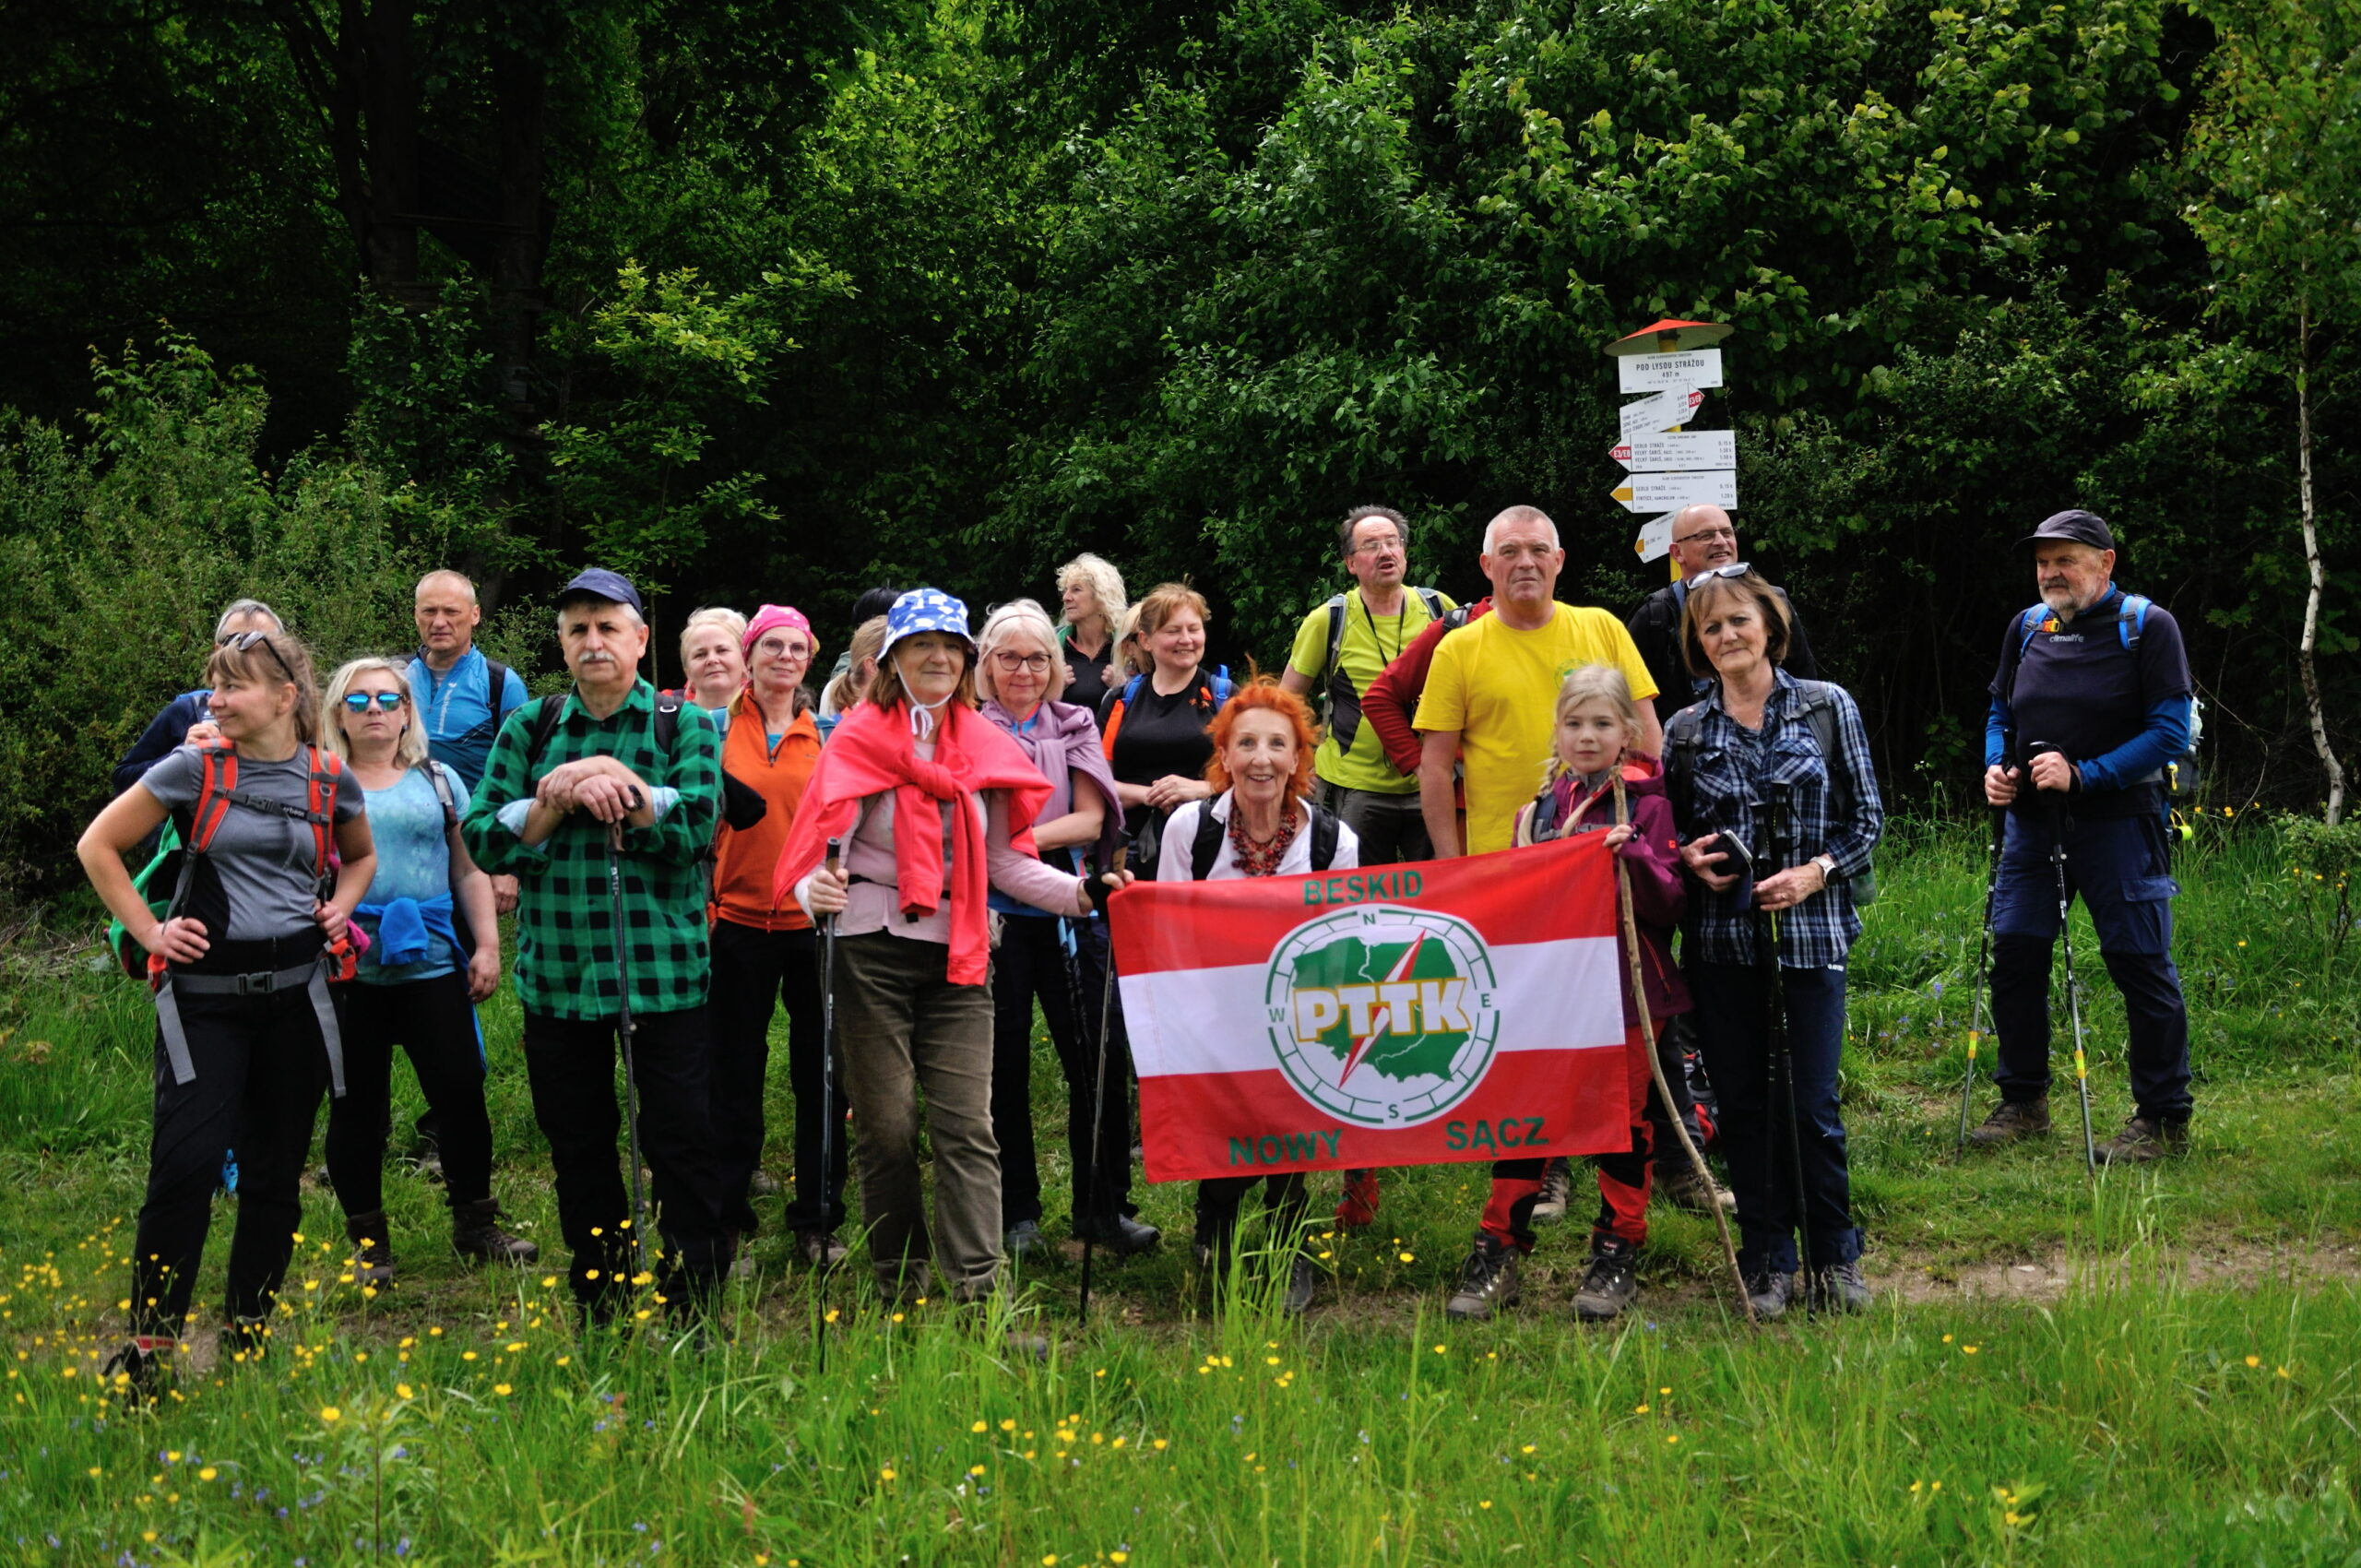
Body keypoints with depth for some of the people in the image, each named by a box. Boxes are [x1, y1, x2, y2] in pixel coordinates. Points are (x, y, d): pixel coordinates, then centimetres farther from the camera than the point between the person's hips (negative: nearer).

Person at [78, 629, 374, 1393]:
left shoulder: (331, 780, 3)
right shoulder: (193, 769, -4)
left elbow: (360, 856, 24)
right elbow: (98, 846, 4)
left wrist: (340, 906, 5)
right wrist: (149, 930, -2)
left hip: (296, 990, 3)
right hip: (205, 991, -2)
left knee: (276, 1170, 8)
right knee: (187, 1160, -13)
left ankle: (249, 1333, 22)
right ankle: (149, 1339, 0)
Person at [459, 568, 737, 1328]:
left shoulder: (686, 725, 2)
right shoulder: (529, 727, 9)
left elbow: (695, 822, -14)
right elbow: (481, 837, 0)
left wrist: (610, 776, -15)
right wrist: (557, 800, -14)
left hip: (664, 967, -3)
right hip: (556, 969, 3)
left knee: (682, 1142, -2)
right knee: (577, 1146, 11)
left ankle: (695, 1312, 9)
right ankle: (601, 1313, 24)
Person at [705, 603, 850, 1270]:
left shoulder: (828, 734, 7)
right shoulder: (719, 727, 4)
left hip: (815, 919, 1)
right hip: (738, 917, -1)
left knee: (821, 1075, 4)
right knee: (736, 1071, 7)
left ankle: (818, 1220, 13)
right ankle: (729, 1209, 19)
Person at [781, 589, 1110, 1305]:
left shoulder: (984, 746, 10)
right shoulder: (860, 739, -2)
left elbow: (1003, 861, 12)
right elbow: (822, 839, -9)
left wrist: (1079, 892, -2)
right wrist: (816, 889, -32)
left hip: (958, 957, 3)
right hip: (874, 954, -3)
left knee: (968, 1125, -5)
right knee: (887, 1129, 2)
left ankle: (978, 1289, -8)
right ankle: (900, 1287, 14)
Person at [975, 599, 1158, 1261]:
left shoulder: (1076, 727, 11)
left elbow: (1091, 820, 1)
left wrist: (1020, 840, -14)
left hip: (1067, 909, 1)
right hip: (994, 913, -1)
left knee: (1101, 1060, -3)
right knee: (1004, 1068, 4)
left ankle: (1102, 1207, 9)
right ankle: (1017, 1213, 15)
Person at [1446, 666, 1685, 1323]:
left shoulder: (1645, 803, -3)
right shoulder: (1539, 807, 9)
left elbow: (1667, 901, -9)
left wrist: (1633, 855, -25)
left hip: (1626, 986, -3)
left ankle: (1617, 1257, 20)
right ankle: (1498, 1254, 9)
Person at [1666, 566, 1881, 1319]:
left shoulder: (1828, 707, 2)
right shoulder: (1686, 730, 7)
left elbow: (1867, 818, 4)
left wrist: (1815, 872, -11)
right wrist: (1688, 858, -5)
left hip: (1810, 930, -2)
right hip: (1721, 938, 2)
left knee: (1812, 1105, -2)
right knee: (1742, 1104, 6)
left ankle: (1836, 1260, 16)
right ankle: (1767, 1263, 17)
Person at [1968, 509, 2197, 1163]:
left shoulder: (2147, 626, -7)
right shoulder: (2027, 627, 10)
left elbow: (2171, 730, -12)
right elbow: (2001, 711, 22)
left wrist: (2083, 774, -20)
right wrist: (1995, 766, 2)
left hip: (2118, 820, -5)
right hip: (2032, 817, 6)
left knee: (2141, 963, -1)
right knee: (2015, 955, 6)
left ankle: (2164, 1118, 10)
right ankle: (2024, 1103, 21)